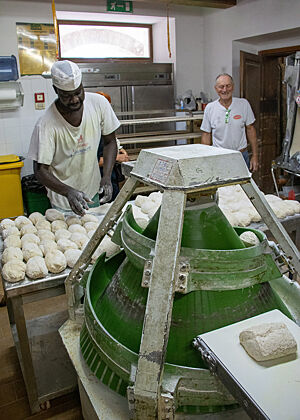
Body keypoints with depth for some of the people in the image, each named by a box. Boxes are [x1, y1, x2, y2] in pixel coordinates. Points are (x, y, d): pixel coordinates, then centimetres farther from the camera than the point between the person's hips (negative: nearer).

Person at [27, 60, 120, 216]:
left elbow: (110, 142, -2)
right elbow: (40, 170, -20)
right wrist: (68, 192, -38)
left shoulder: (99, 103, -14)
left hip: (93, 192, 4)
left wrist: (106, 177, -17)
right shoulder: (46, 125, -24)